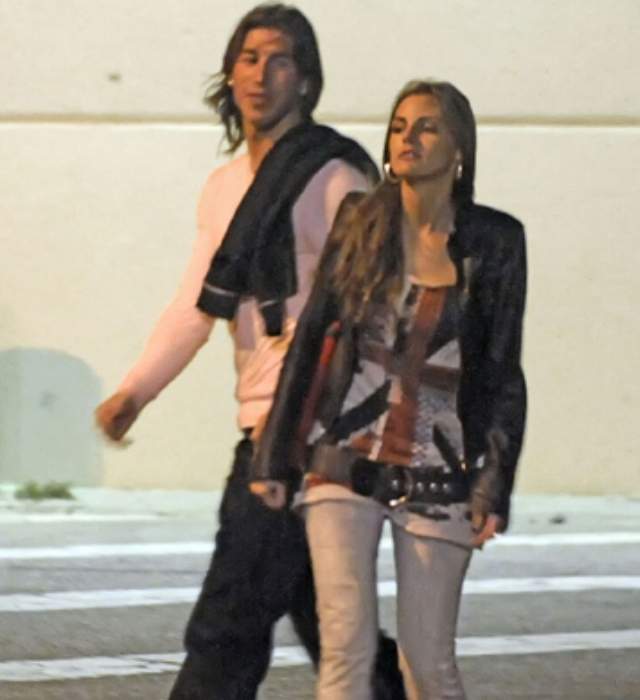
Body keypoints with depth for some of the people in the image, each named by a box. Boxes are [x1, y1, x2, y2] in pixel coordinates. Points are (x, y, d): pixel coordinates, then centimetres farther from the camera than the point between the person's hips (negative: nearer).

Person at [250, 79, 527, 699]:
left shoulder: (493, 241, -1)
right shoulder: (360, 221, 3)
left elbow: (501, 374, 1)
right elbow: (310, 338, 7)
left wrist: (494, 489, -5)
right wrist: (273, 457, 5)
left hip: (436, 476, 0)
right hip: (345, 461, 1)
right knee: (347, 646, -11)